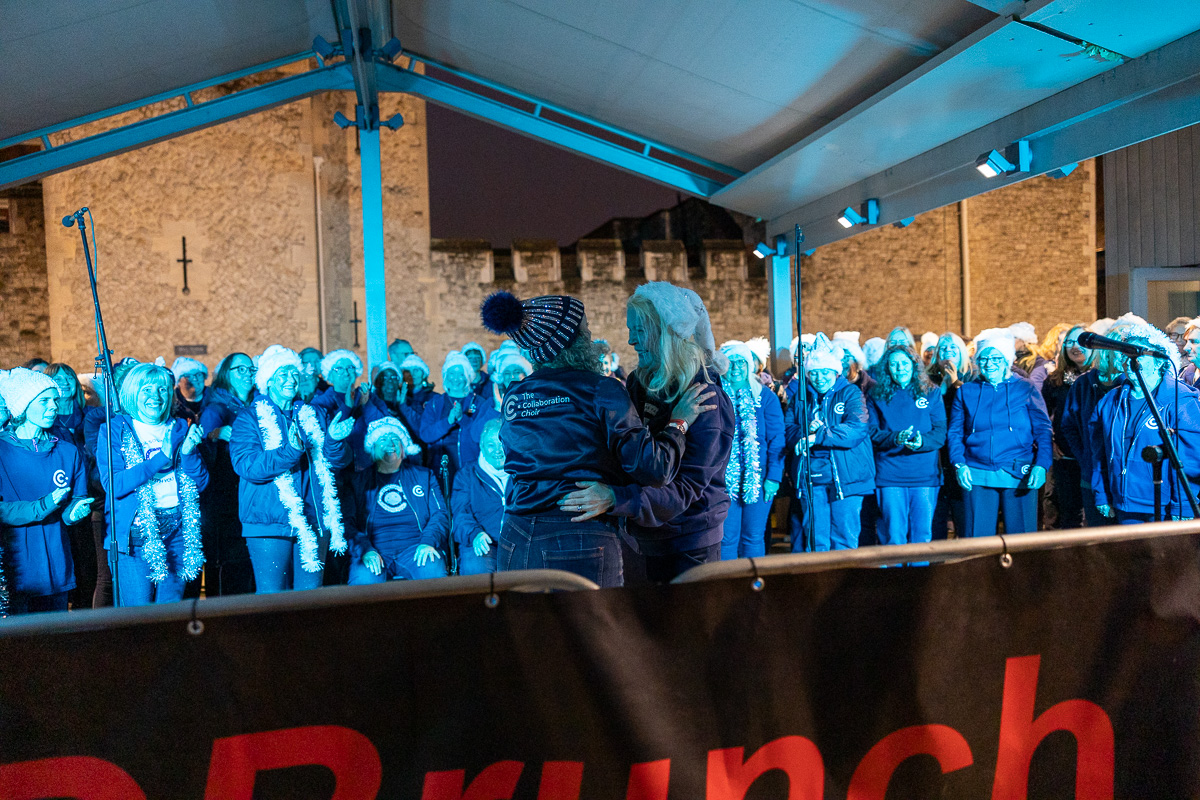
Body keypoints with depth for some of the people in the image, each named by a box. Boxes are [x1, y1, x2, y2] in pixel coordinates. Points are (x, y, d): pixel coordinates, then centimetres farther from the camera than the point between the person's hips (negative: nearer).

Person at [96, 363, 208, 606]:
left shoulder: (180, 428, 11)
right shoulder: (113, 430, 1)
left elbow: (200, 484, 8)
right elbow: (113, 485, -11)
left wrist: (188, 452, -9)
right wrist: (161, 458, -16)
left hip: (178, 531, 3)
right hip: (135, 534, -3)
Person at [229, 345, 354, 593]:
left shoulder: (314, 415, 15)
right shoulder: (250, 417, 3)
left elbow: (338, 461, 8)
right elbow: (246, 466, -12)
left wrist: (333, 440, -14)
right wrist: (289, 451, -25)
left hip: (313, 523, 4)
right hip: (270, 524, -4)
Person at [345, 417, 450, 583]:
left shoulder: (423, 476, 19)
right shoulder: (358, 481, 16)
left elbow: (440, 515, 10)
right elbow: (348, 523, 6)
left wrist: (428, 543, -10)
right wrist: (365, 550, -13)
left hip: (415, 548, 1)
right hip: (374, 551, -1)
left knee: (433, 573, -30)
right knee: (363, 580, -33)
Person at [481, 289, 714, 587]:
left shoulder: (512, 399, 8)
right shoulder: (600, 389, -8)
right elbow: (652, 469, -12)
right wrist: (679, 422, 3)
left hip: (514, 543, 5)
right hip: (582, 544, -5)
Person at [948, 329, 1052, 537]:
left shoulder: (1026, 390, 8)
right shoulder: (966, 391, 11)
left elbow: (1043, 430, 5)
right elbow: (954, 432, 10)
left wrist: (1041, 465, -9)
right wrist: (959, 465, -4)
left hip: (1019, 477, -1)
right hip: (977, 477, 1)